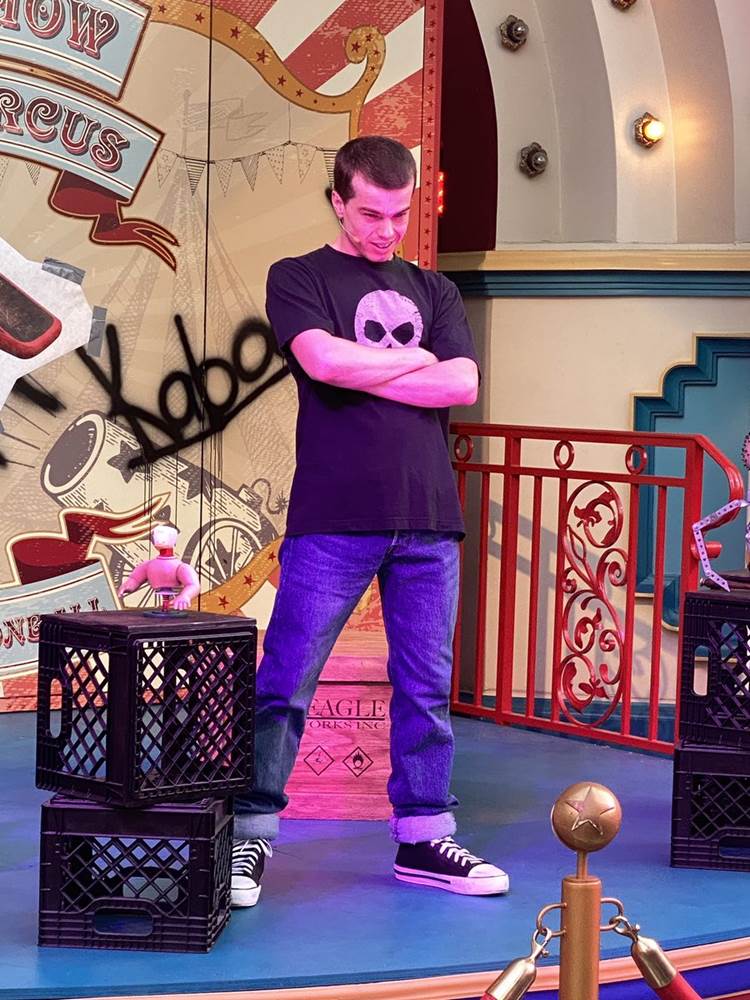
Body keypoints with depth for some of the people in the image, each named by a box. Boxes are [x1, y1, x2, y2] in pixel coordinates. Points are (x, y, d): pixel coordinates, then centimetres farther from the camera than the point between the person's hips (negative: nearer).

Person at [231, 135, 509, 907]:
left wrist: (359, 374, -4)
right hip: (331, 519, -4)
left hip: (428, 520, 4)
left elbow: (462, 385, 2)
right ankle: (251, 837, 4)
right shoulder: (299, 278, 7)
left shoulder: (431, 291, 18)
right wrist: (416, 359, 0)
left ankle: (423, 837, 17)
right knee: (285, 684, -4)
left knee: (426, 687, 7)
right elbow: (324, 360, -13)